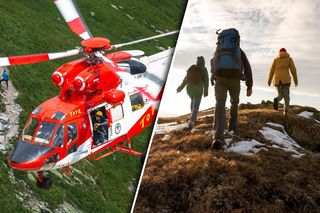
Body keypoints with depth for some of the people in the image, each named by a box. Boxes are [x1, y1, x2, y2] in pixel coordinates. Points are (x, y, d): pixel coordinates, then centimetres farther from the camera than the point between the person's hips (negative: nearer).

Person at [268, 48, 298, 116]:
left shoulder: (276, 59, 15)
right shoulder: (289, 58, 10)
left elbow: (272, 70, 7)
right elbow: (293, 70, 4)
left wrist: (269, 80, 6)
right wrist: (296, 81, 8)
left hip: (277, 79, 2)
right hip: (285, 78, -2)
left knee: (280, 95, 14)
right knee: (286, 96, 5)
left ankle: (276, 100, -23)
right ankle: (286, 111, -14)